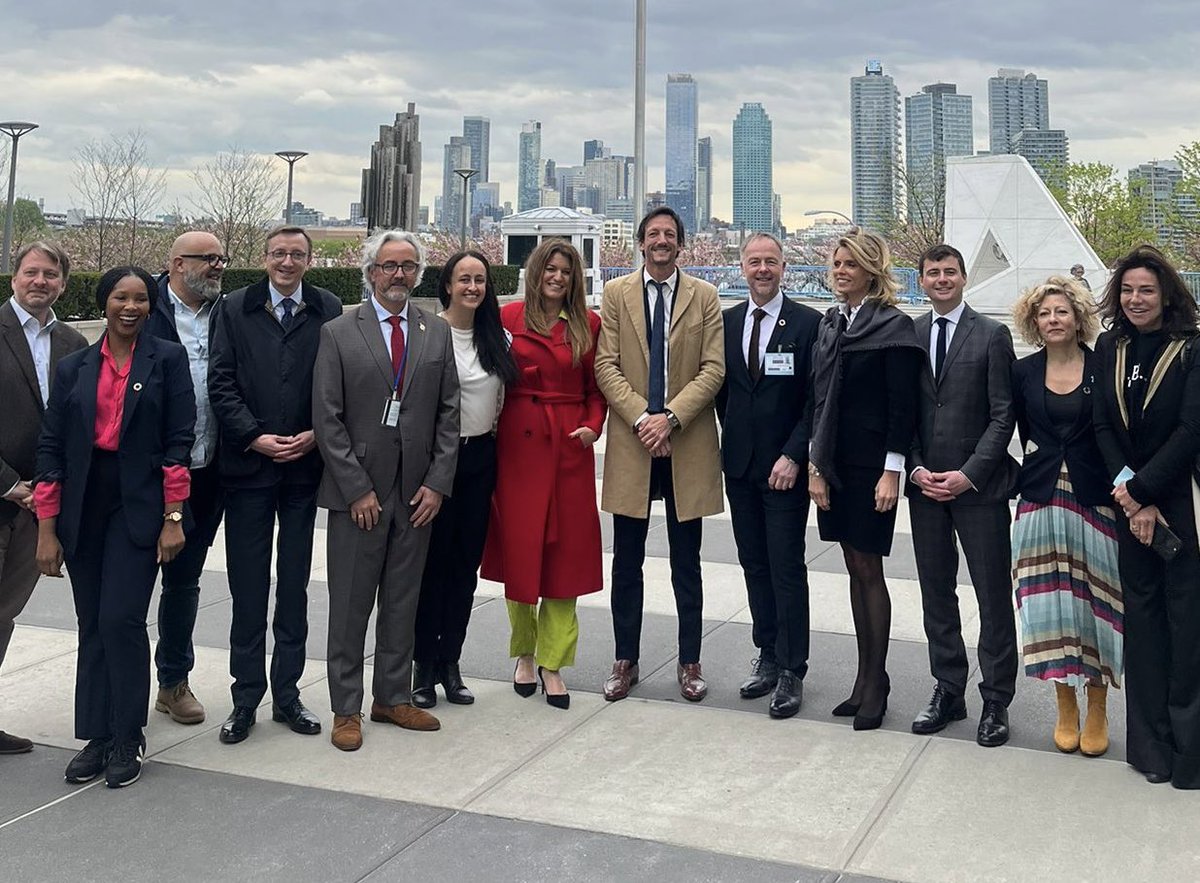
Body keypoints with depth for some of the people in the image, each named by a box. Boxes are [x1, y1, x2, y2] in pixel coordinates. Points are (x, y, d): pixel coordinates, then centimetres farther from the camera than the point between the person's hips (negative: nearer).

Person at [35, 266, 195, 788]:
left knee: (120, 620, -9)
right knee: (92, 626, 8)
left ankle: (128, 739, 6)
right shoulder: (74, 369, 9)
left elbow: (178, 441, -3)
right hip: (84, 508, 3)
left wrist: (173, 518, -9)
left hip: (139, 506, -3)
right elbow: (51, 448, 7)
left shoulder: (167, 360, 1)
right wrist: (47, 529, 2)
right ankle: (96, 737, 18)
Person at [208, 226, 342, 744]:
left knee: (295, 585, 10)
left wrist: (315, 436, -11)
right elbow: (221, 383, -1)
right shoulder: (235, 309, 4)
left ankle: (287, 693, 21)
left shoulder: (329, 311, 4)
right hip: (248, 464, 0)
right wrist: (254, 438, -11)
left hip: (305, 464, 1)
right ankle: (246, 698, 16)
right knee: (248, 587, 4)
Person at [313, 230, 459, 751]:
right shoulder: (339, 334, -1)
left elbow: (448, 413, 7)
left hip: (418, 491, 3)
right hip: (356, 491, -3)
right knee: (350, 604, 3)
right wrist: (357, 488, -10)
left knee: (403, 601, 12)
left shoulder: (437, 333, 8)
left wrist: (438, 482, -2)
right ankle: (346, 709, 15)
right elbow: (327, 419, -5)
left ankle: (393, 698, 25)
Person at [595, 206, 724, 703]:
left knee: (686, 564, 9)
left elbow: (713, 369, -3)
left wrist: (670, 417, -14)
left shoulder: (704, 297, 5)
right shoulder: (616, 293, 6)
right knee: (626, 563, 7)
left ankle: (689, 662, 20)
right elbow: (606, 366, 0)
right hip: (631, 444, 1)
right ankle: (625, 661, 19)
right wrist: (640, 417, -13)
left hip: (688, 446, 0)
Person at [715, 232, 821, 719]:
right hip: (740, 464, 5)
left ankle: (791, 671, 7)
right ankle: (768, 656, 23)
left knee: (787, 568, -2)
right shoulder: (726, 322, 8)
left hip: (785, 466, -5)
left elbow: (816, 399, -8)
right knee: (754, 565, 11)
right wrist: (733, 435, 8)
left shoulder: (808, 323, -6)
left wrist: (793, 455, -14)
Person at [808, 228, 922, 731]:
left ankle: (875, 681, 10)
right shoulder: (829, 323, 11)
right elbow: (818, 397, 10)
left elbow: (902, 404, -11)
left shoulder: (892, 325, -7)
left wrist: (891, 472, -14)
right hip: (834, 464, 6)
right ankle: (866, 676, 20)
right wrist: (815, 463, 5)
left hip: (871, 466, -6)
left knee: (868, 571, -1)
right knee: (855, 570, 11)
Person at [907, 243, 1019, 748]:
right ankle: (948, 691, 23)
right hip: (925, 485, 4)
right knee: (936, 593, 11)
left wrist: (968, 474, -13)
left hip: (979, 484, -3)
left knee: (994, 596, 2)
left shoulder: (992, 335, -2)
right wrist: (917, 468, -4)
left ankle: (996, 701, 13)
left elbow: (1003, 415, -6)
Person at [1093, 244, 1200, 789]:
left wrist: (1140, 489, -15)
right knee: (1142, 613, 9)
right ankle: (1149, 743, 17)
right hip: (1131, 500, 4)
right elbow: (1102, 425, 3)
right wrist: (1128, 490, -9)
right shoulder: (1109, 348, 6)